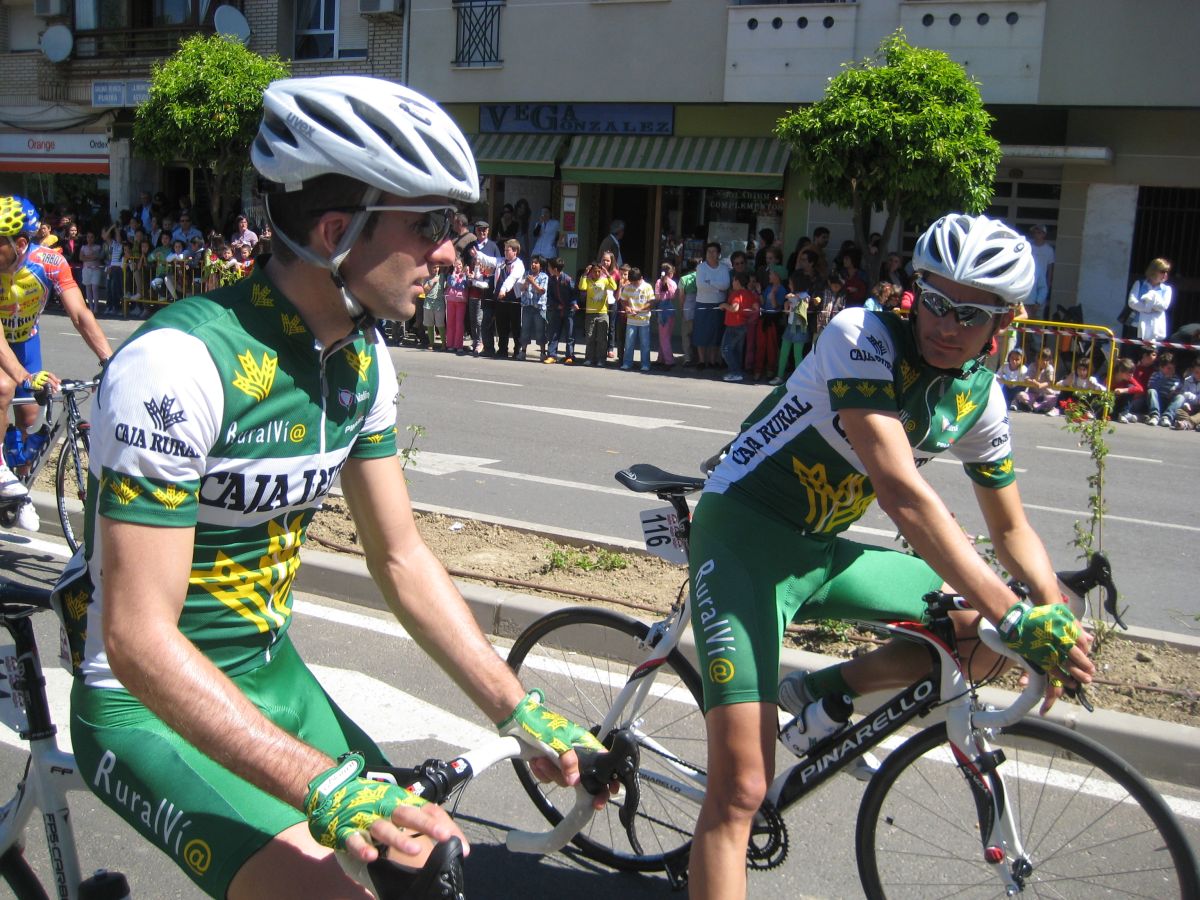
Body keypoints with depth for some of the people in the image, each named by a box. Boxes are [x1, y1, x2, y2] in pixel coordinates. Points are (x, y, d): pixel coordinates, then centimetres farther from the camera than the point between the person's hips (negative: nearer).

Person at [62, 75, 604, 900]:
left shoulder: (362, 360, -3)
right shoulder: (181, 362, -28)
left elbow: (403, 560, 3)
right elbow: (140, 639, -30)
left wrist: (520, 711, -3)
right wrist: (327, 786, -37)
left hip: (270, 673, 7)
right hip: (151, 704, -7)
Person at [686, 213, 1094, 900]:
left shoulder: (982, 398, 1)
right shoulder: (863, 337, -21)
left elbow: (1010, 525, 14)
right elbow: (902, 491, -31)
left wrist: (1057, 616, -4)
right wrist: (1017, 616, -33)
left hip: (823, 551, 7)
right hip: (746, 534, -7)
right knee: (741, 788, -18)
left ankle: (825, 691, 11)